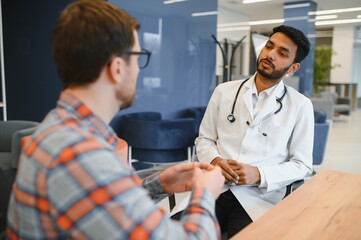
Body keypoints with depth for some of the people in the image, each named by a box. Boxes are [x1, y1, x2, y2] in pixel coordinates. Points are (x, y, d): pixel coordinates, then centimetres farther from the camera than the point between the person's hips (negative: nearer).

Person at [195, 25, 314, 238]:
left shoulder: (300, 105, 2)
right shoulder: (224, 91, 8)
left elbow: (302, 164, 3)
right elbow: (204, 139, 13)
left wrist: (259, 174, -13)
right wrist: (215, 161, -10)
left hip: (259, 197, -1)